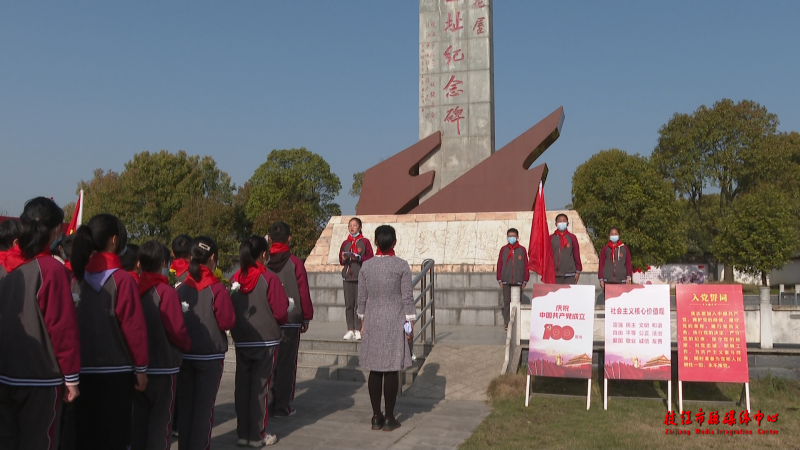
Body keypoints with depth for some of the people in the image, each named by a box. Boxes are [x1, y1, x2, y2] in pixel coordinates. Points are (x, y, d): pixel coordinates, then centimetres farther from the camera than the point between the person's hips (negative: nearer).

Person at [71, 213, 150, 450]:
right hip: (115, 370, -5)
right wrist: (141, 367, -4)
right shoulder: (122, 279, -13)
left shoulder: (77, 277, 2)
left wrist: (75, 359, 14)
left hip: (82, 369, 5)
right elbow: (134, 326, -14)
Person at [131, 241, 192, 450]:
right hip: (163, 365, -5)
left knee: (138, 417, 14)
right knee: (160, 418, 4)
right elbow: (177, 330, -16)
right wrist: (187, 345, 3)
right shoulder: (166, 292, -16)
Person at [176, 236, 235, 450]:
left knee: (184, 404, 14)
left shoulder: (181, 288, -2)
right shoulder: (217, 289, -13)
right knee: (204, 406, 6)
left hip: (185, 354, 4)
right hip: (210, 355, -4)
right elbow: (227, 322, -14)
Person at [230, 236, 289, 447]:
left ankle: (243, 434, 19)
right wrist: (278, 322, 8)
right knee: (260, 387, 5)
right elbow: (280, 312, -13)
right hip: (266, 340, -4)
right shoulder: (269, 278, -13)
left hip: (241, 341, 4)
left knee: (242, 386, 11)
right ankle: (257, 436, 11)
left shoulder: (235, 279, 0)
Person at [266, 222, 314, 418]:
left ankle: (267, 404, 16)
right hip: (290, 321, -3)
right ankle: (282, 406, 7)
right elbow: (304, 293, -5)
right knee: (286, 363, 4)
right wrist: (306, 318, 6)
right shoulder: (295, 263, -8)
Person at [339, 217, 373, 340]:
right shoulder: (345, 243, 13)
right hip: (347, 276, 3)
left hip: (361, 277, -3)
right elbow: (340, 260, 16)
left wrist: (359, 258, -16)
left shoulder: (365, 242, 3)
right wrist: (344, 258, -5)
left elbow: (370, 259, -2)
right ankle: (350, 330, 7)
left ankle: (358, 330, 2)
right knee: (348, 304, 1)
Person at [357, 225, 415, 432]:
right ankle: (389, 419, 8)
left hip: (372, 323, 3)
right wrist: (410, 324, 0)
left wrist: (363, 322, 17)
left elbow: (362, 298, 6)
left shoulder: (366, 266, 1)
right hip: (394, 323, -3)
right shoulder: (402, 265, -7)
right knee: (391, 371, 2)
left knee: (375, 371, 8)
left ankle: (376, 417, 15)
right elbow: (407, 298, -7)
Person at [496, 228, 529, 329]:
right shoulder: (503, 249, 7)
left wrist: (525, 280, 0)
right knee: (506, 302, 2)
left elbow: (526, 265, 4)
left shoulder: (522, 250, 4)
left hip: (518, 281, -1)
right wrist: (500, 279, 2)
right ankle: (507, 323, 8)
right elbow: (499, 264, 6)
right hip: (506, 281, 1)